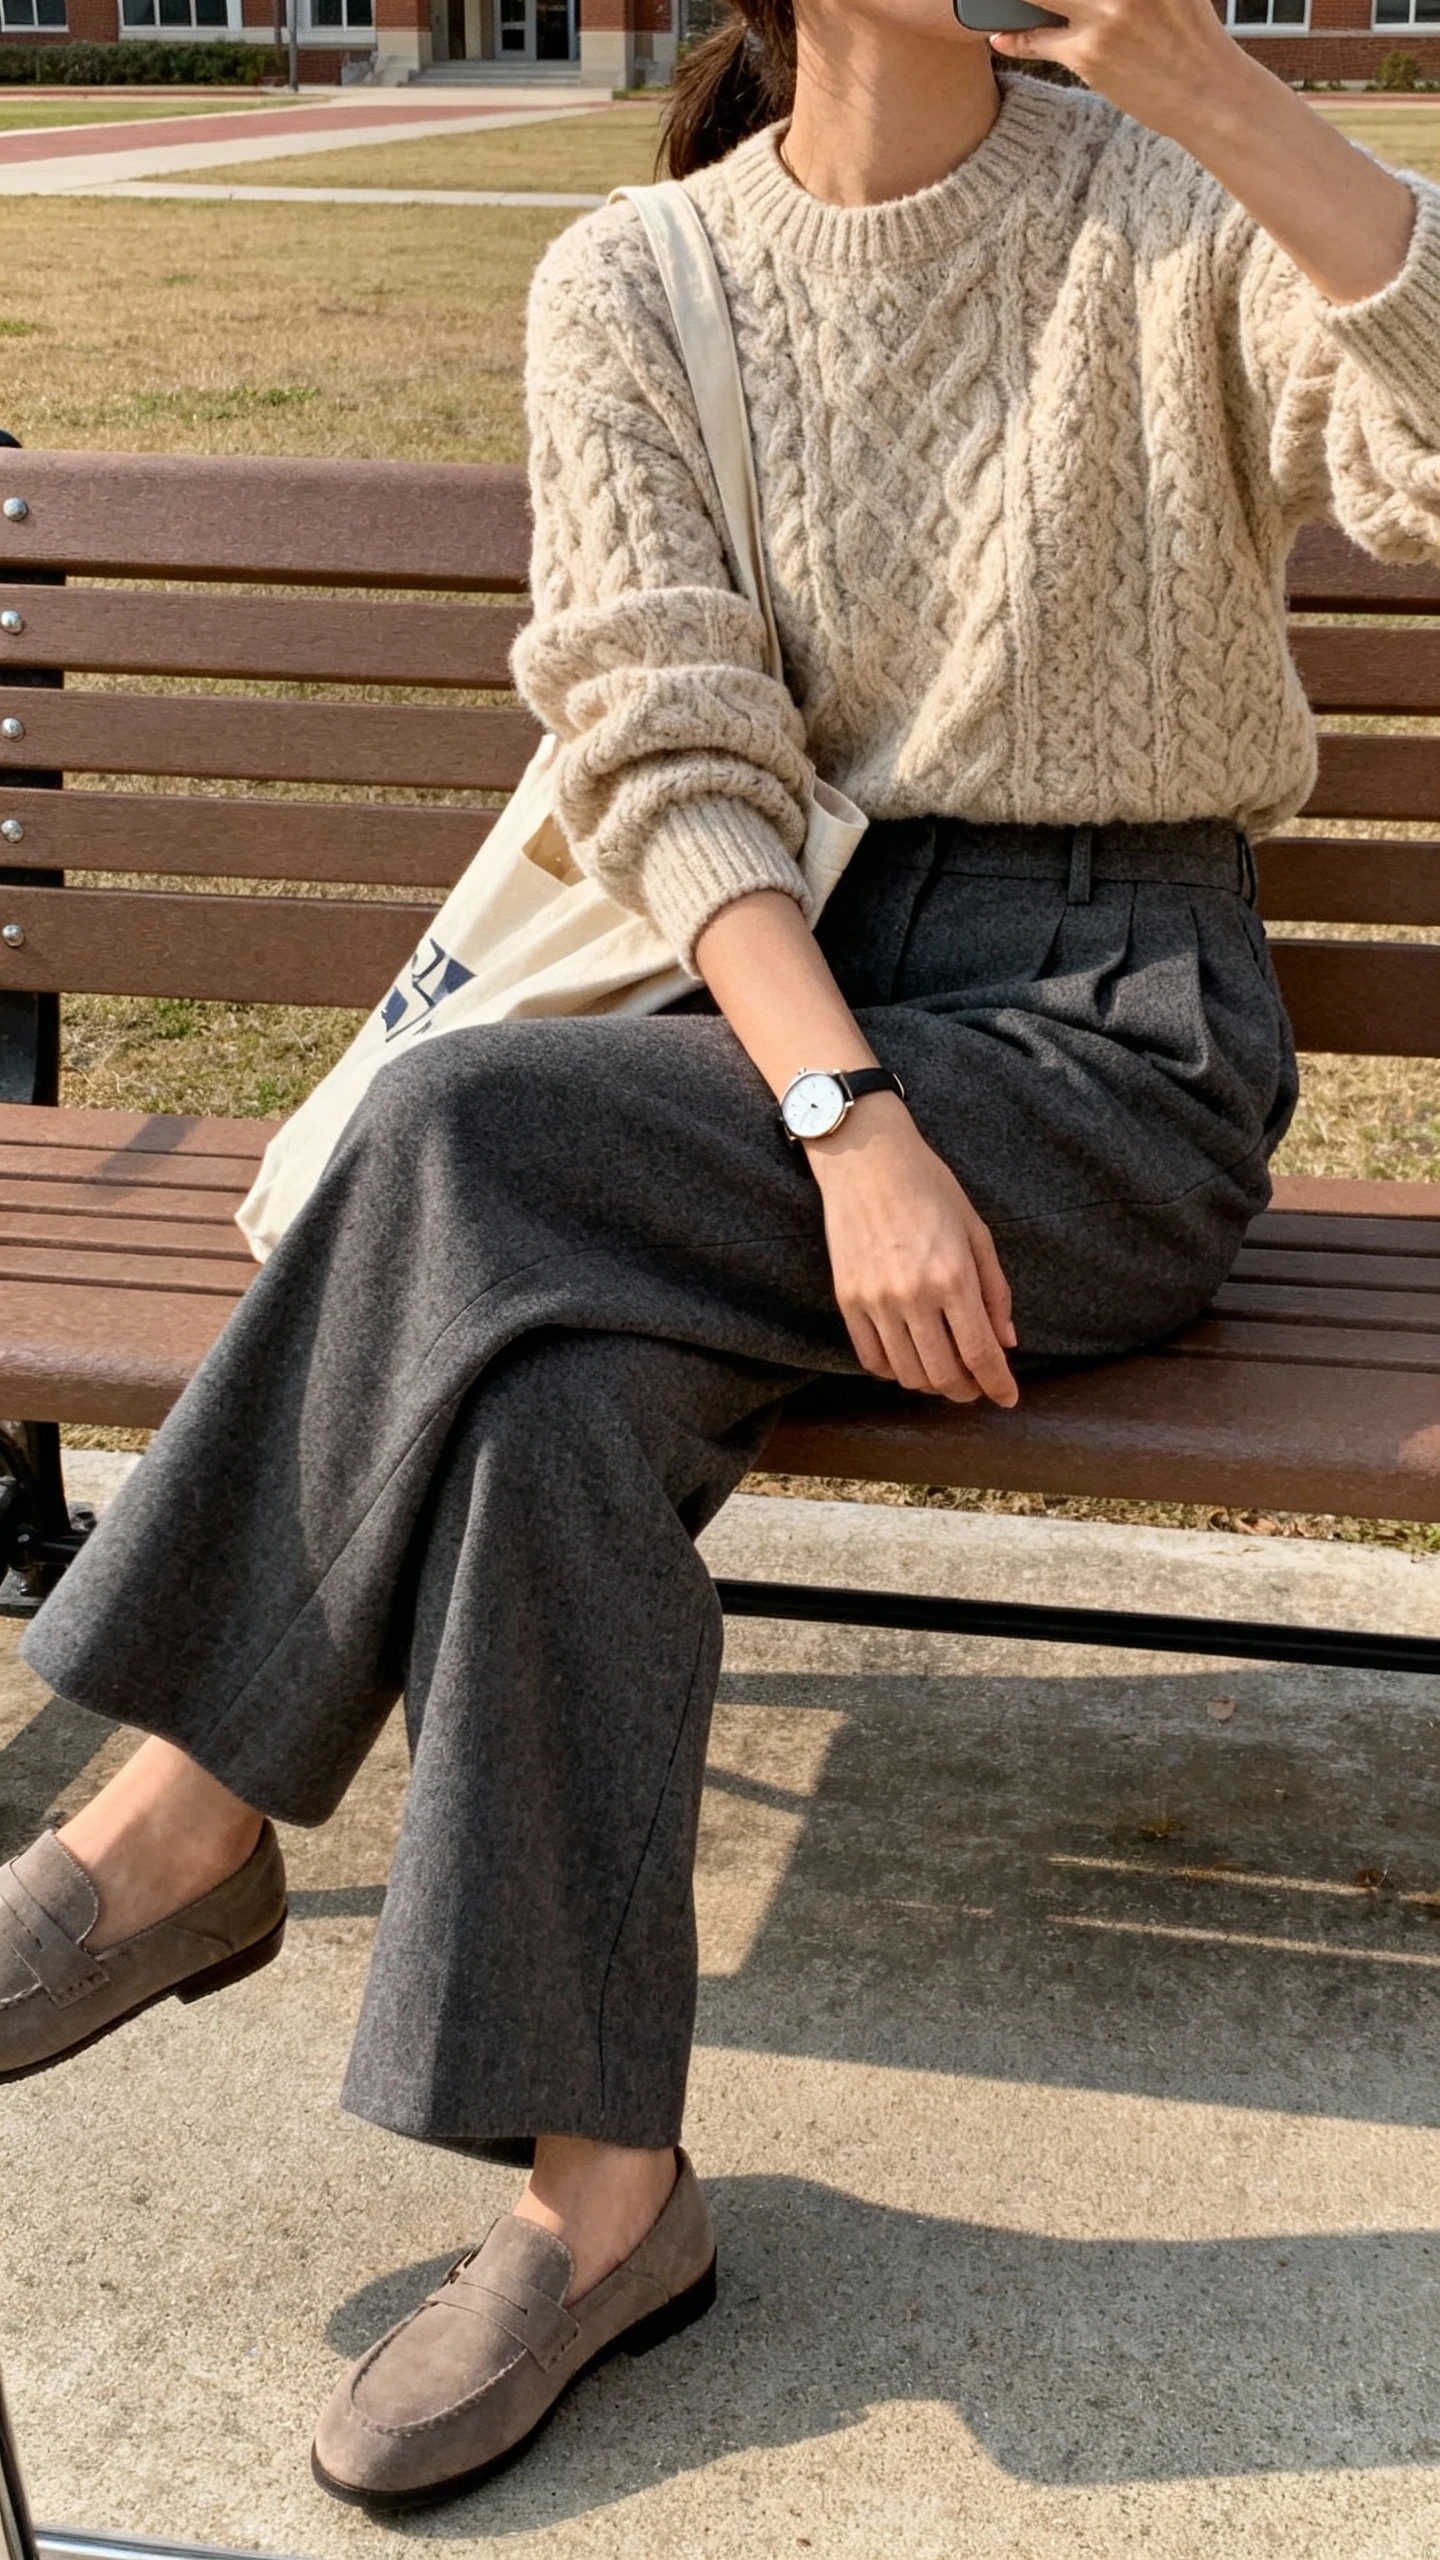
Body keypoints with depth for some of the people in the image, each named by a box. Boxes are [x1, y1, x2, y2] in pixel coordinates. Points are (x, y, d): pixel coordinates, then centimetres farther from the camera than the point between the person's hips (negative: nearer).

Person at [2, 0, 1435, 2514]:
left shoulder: (1174, 215, -2)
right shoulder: (629, 284, 5)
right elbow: (673, 753, -6)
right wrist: (847, 1123, -22)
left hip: (1117, 1044, -3)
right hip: (795, 989, 3)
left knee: (474, 1135, -27)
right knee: (563, 1392, -29)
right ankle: (602, 2189, -19)